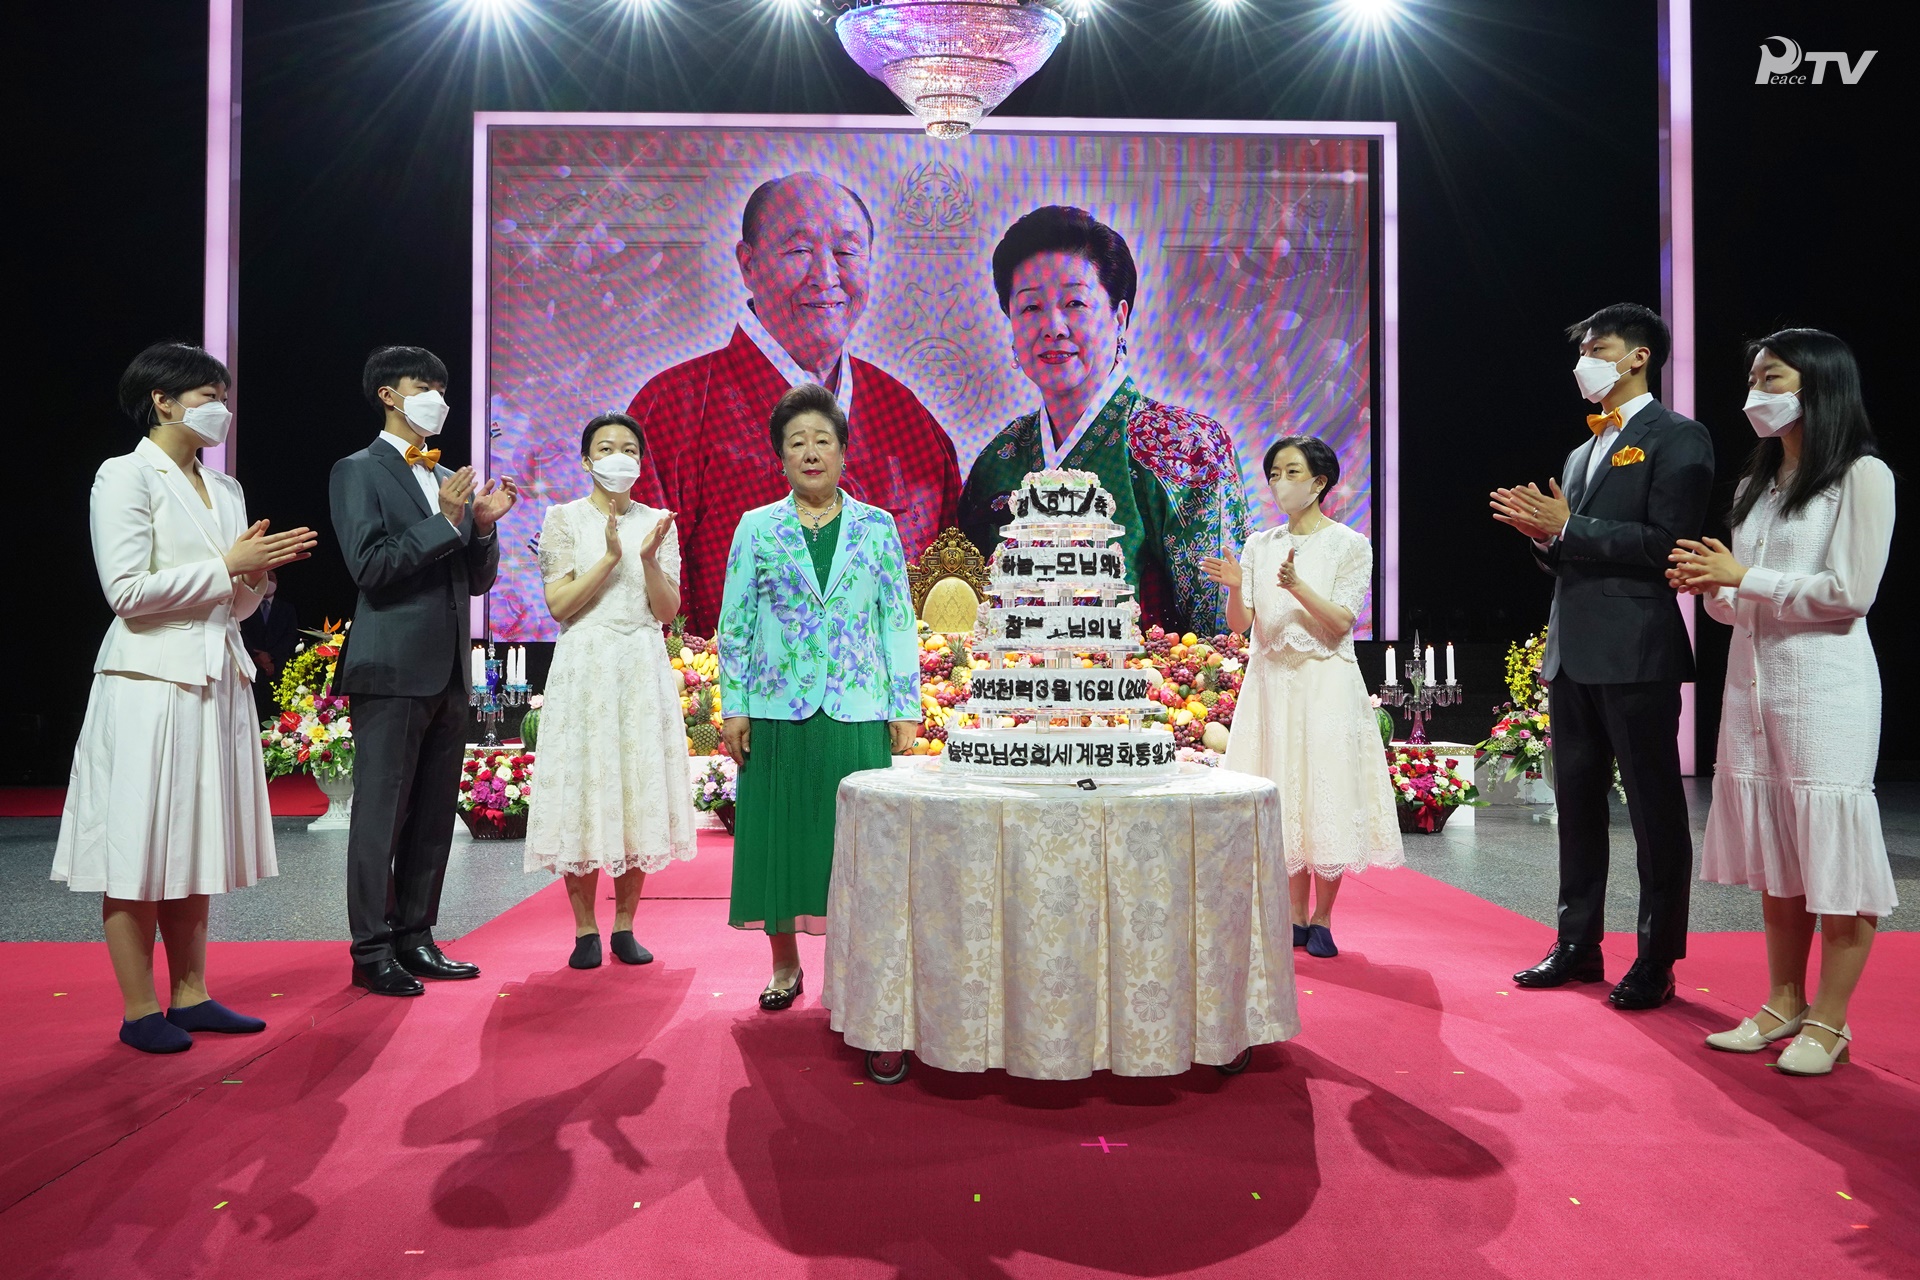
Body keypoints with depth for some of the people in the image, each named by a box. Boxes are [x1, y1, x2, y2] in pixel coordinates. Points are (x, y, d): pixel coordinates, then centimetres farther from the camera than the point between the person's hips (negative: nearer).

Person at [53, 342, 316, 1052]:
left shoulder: (225, 489, 16)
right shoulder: (126, 475, -4)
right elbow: (127, 590, -15)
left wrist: (258, 571, -2)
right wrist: (228, 566, -12)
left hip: (217, 681, 7)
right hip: (150, 682, -7)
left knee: (196, 844, 11)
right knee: (139, 850, -1)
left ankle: (190, 997, 19)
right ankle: (140, 1011, 9)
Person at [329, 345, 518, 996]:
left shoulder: (450, 480, 18)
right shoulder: (359, 471, -1)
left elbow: (477, 582, 17)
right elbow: (369, 566, -12)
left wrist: (483, 526, -1)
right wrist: (444, 522, -15)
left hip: (449, 673, 7)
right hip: (393, 670, -7)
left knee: (434, 817, 10)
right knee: (381, 814, -2)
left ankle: (415, 938, 20)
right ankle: (372, 952, 7)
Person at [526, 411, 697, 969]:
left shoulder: (657, 523, 9)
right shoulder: (564, 518, 3)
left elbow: (667, 612, 3)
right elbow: (559, 605, -5)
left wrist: (649, 560, -12)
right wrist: (610, 558, -14)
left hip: (643, 669, 2)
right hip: (584, 666, -2)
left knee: (640, 788, 3)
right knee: (582, 788, -1)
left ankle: (625, 925, 14)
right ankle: (585, 929, 10)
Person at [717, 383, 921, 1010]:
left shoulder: (877, 527, 6)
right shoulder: (757, 528, 6)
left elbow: (899, 622, 5)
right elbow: (734, 624, 6)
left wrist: (906, 708, 0)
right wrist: (733, 707, -1)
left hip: (858, 713, 0)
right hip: (778, 710, 1)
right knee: (779, 833, 6)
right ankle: (784, 964, 22)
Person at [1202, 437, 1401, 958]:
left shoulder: (1349, 545, 0)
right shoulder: (1259, 546, 9)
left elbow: (1340, 624, -10)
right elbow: (1239, 623, 2)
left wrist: (1297, 586, -25)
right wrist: (1235, 587, -19)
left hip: (1325, 682, -3)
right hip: (1270, 680, 3)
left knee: (1326, 791, -3)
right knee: (1284, 794, 4)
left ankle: (1322, 920, 7)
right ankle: (1296, 916, 14)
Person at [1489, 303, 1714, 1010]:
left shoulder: (1677, 439, -4)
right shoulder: (1583, 452, 20)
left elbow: (1667, 543, -16)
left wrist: (1566, 526, -15)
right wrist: (1543, 534, 2)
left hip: (1636, 653, -8)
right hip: (1572, 652, 8)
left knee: (1654, 809, 1)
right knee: (1577, 803, 13)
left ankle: (1657, 962, 11)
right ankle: (1578, 945, 25)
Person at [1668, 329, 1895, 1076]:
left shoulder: (1862, 476, -4)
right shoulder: (1755, 486, 17)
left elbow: (1850, 592, -13)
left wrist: (1744, 576, -13)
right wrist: (1708, 585, -3)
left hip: (1823, 685, -7)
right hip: (1750, 679, 7)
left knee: (1832, 856, -1)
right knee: (1774, 854, 11)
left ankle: (1828, 1023, 8)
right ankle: (1784, 1006, 20)